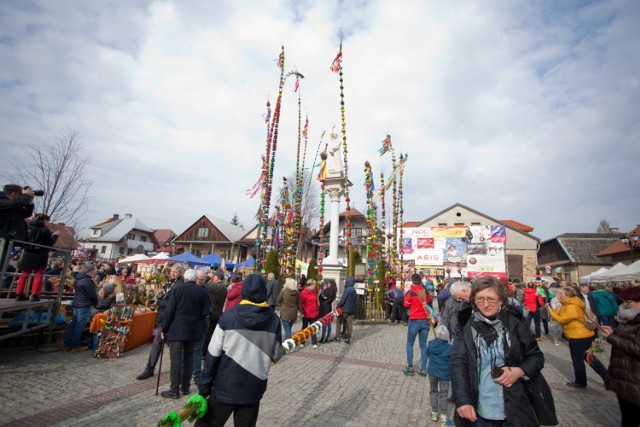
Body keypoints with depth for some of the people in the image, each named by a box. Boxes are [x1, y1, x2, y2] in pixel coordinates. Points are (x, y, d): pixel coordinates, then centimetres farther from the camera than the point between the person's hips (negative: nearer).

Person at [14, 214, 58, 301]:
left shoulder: (30, 227, 9)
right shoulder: (45, 230, -9)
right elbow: (51, 243, -6)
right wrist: (55, 235, 8)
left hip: (28, 254, 6)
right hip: (40, 255, -6)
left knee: (24, 274, 12)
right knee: (38, 275, 0)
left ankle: (19, 294, 14)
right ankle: (34, 295, -3)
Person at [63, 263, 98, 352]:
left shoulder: (77, 278, 10)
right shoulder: (88, 280, -19)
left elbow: (75, 291, 19)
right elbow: (92, 294, -15)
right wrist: (96, 303, 4)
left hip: (76, 304, 9)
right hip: (84, 305, -9)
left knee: (73, 324, 14)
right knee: (79, 325, -1)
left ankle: (67, 344, 22)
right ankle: (75, 345, 6)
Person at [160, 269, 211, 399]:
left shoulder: (177, 290, -9)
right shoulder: (203, 292, -1)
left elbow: (169, 311, -8)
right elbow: (206, 312, -1)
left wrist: (164, 329, 2)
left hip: (176, 329, -3)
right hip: (194, 330, 4)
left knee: (176, 359, 3)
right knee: (188, 357, 15)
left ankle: (174, 390, 9)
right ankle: (186, 387, 24)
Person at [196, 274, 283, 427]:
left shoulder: (228, 317, -11)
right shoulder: (274, 319, -8)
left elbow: (213, 355, -9)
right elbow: (276, 356, 1)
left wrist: (204, 388, 0)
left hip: (226, 386, -1)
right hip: (254, 388, 2)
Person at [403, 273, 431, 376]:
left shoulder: (411, 292, -10)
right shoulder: (425, 292, 1)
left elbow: (406, 305, 1)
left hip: (414, 321, -3)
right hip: (425, 321, 4)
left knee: (410, 344, 11)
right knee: (423, 345, 11)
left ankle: (409, 367, 10)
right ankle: (423, 369, 13)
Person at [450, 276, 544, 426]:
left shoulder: (515, 324, -7)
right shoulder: (467, 326, -10)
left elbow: (537, 357, 5)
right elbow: (457, 363, -12)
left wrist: (519, 371, -14)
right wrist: (462, 401, -22)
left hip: (514, 409, 1)